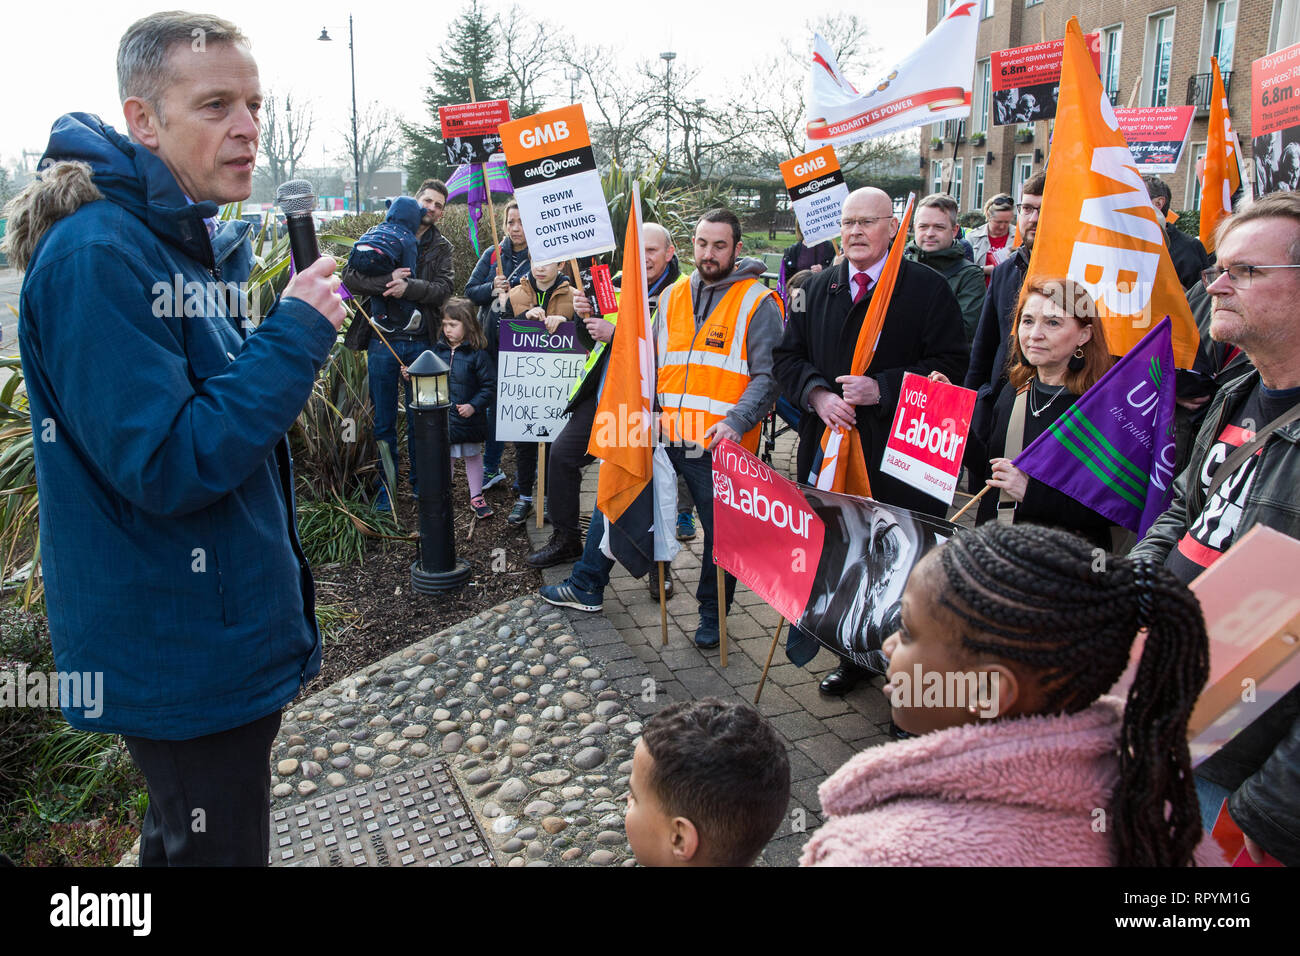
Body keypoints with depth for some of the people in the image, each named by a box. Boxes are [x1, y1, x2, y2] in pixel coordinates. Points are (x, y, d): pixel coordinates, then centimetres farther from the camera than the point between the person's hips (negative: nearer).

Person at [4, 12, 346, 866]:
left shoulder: (204, 244, 8)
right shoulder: (96, 255, -21)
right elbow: (165, 467, -26)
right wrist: (296, 336, -23)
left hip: (233, 629, 9)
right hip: (182, 658, -9)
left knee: (183, 838, 27)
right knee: (219, 848, 9)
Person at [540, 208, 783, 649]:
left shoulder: (758, 303, -3)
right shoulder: (673, 297, 13)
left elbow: (767, 376, -7)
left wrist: (737, 421, -21)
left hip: (719, 446, -5)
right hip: (662, 436, 5)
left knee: (721, 533, 6)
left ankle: (712, 614, 28)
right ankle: (587, 587, 25)